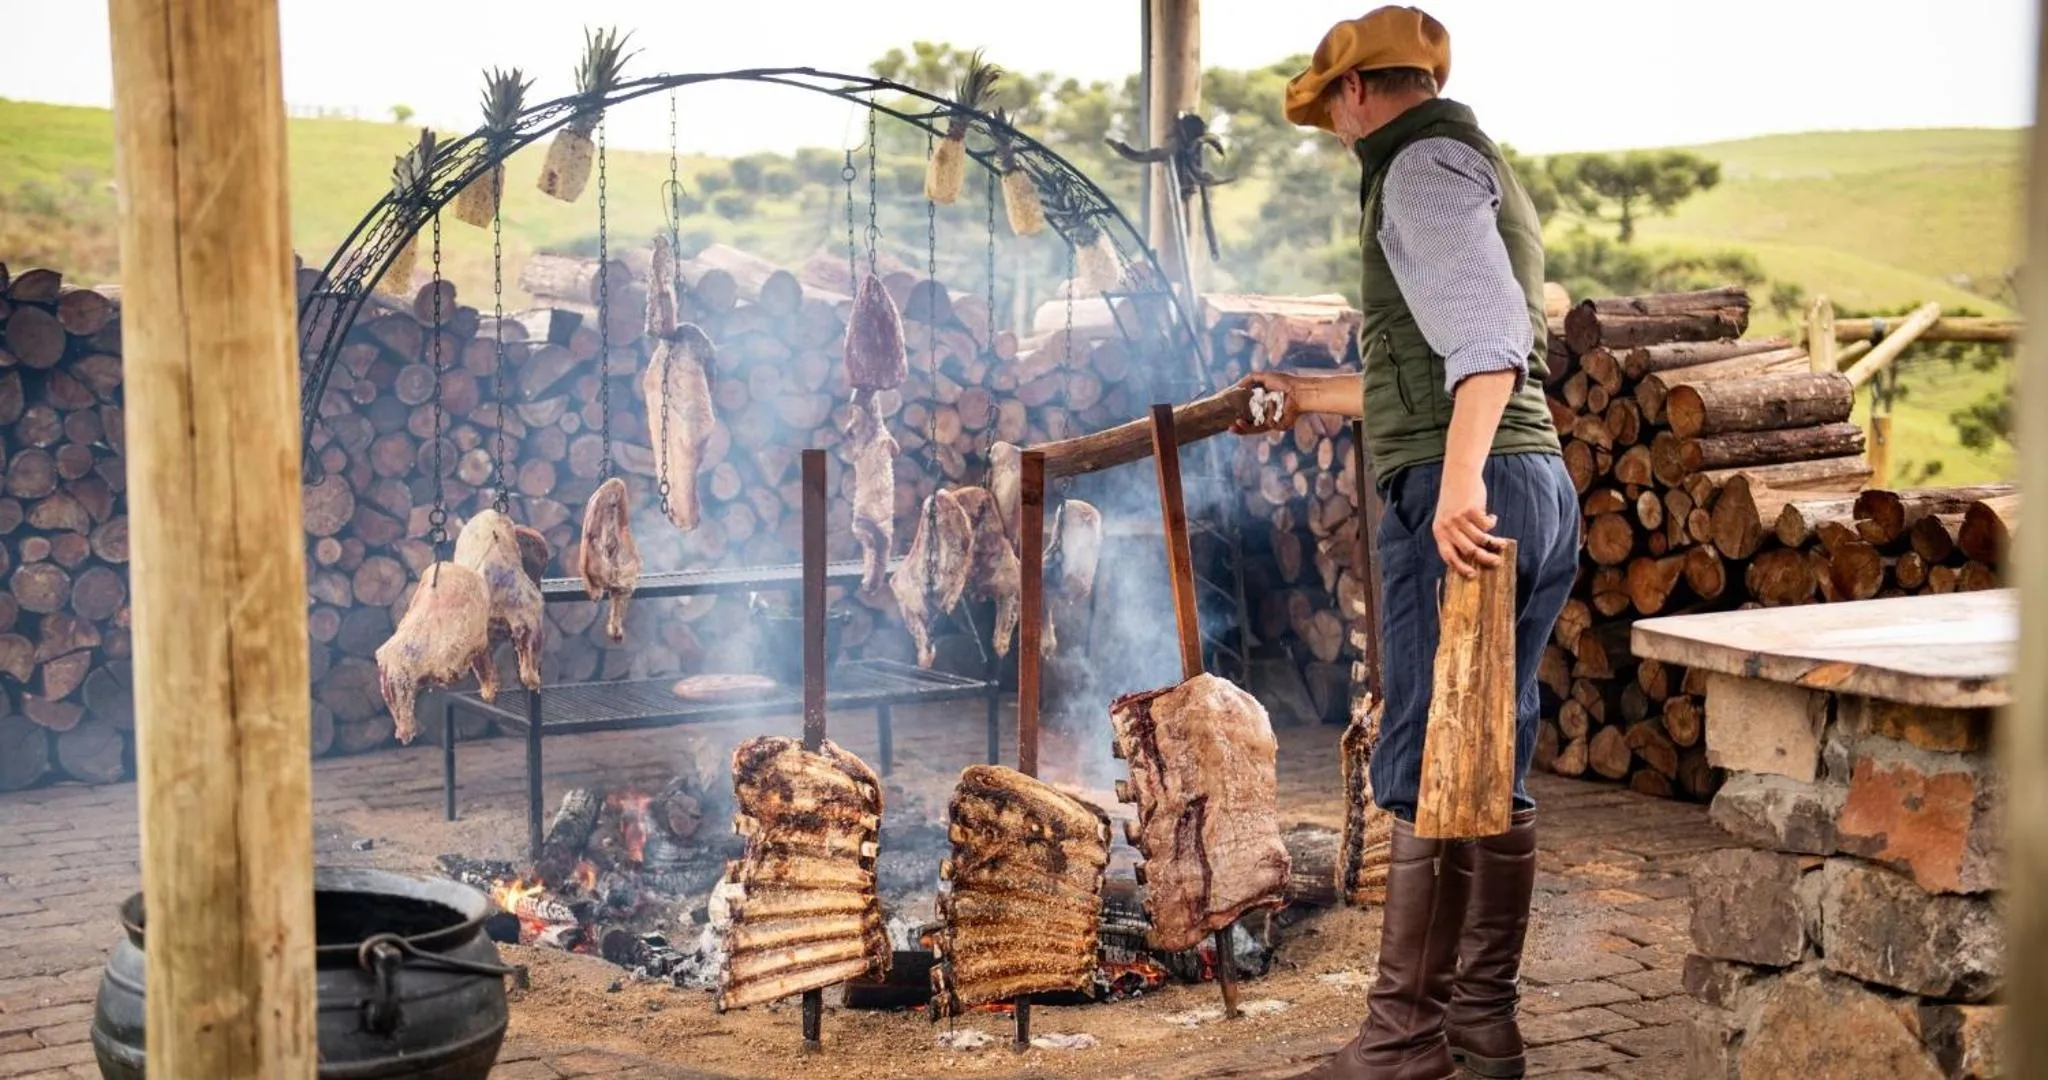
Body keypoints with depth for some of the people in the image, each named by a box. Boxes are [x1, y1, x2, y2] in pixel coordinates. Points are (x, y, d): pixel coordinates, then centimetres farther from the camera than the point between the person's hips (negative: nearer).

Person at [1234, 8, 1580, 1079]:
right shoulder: (1481, 168, 27)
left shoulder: (1423, 164, -4)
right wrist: (1309, 395, 46)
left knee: (1427, 775, -6)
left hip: (1465, 496, -10)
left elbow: (1485, 327, -21)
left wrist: (1460, 478, -32)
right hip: (1538, 484, 10)